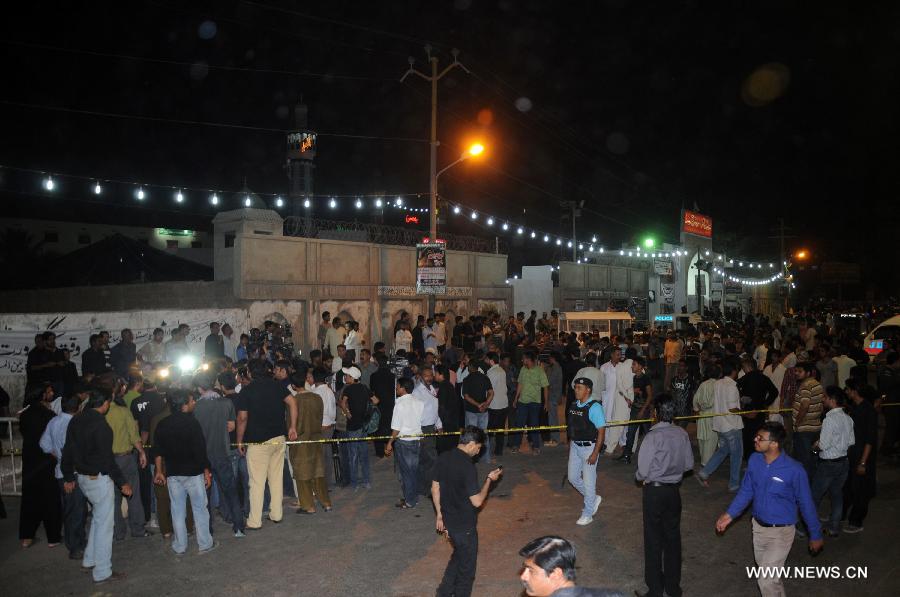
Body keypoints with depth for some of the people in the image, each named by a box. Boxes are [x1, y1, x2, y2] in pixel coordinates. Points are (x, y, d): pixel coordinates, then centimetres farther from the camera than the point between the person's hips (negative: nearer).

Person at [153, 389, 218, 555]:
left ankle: (180, 546, 19)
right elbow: (200, 450, -15)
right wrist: (206, 471, -7)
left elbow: (158, 451, 8)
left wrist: (159, 471, 17)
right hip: (193, 472, -4)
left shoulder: (162, 425, 2)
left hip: (172, 474, 5)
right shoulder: (191, 423, -15)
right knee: (200, 508, 7)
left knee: (177, 510, 12)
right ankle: (205, 544, 13)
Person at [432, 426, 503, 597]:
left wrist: (439, 514, 16)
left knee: (459, 554, 30)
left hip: (448, 520, 8)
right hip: (464, 525, -8)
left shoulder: (443, 458, -4)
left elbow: (435, 489, 5)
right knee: (466, 567, 14)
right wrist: (489, 479, -10)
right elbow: (477, 501, -22)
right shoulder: (467, 467, -27)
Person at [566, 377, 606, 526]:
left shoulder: (594, 407, -18)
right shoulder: (574, 405, 3)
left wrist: (595, 453, -19)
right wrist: (570, 445, 14)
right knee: (573, 478, 14)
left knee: (588, 481, 3)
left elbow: (601, 431, -17)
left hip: (589, 447, -7)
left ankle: (587, 514, 19)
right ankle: (593, 499, 37)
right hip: (575, 446, 7)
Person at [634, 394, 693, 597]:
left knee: (654, 539, 7)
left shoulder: (653, 436, -22)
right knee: (673, 536, 18)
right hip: (674, 490, 5)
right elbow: (689, 464, 5)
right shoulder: (682, 434, -5)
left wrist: (640, 477, 3)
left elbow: (643, 470, -18)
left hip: (655, 491, -5)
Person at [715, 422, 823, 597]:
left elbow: (806, 504, -11)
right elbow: (746, 491, 4)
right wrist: (729, 515, 1)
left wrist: (816, 535, -1)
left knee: (766, 580, -8)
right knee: (768, 575, 22)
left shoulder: (794, 470, -24)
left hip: (781, 532, -5)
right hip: (758, 527, 5)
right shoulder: (754, 460, -10)